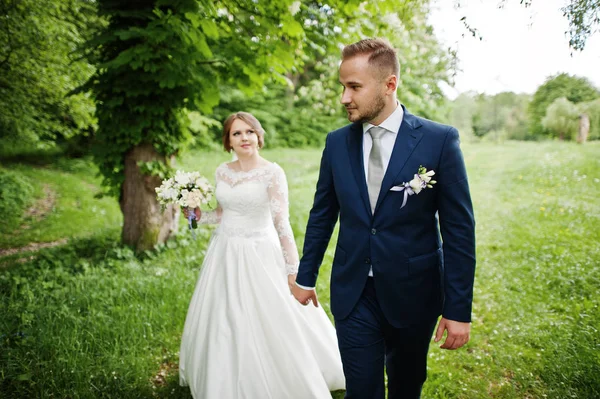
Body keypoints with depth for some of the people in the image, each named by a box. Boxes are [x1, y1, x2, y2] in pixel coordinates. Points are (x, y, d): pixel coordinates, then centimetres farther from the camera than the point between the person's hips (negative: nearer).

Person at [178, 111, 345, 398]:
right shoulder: (222, 172, 4)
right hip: (225, 253, 6)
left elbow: (282, 223, -14)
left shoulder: (272, 173, -12)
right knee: (222, 321, 15)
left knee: (268, 322, 2)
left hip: (259, 255, -6)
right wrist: (198, 217, -1)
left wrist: (293, 267, -13)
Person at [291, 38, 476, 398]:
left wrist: (459, 309, -9)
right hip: (352, 294, 1)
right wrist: (306, 278, 13)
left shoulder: (440, 140, -11)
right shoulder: (337, 142, -1)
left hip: (413, 294, -1)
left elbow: (459, 229, -9)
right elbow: (322, 215, 8)